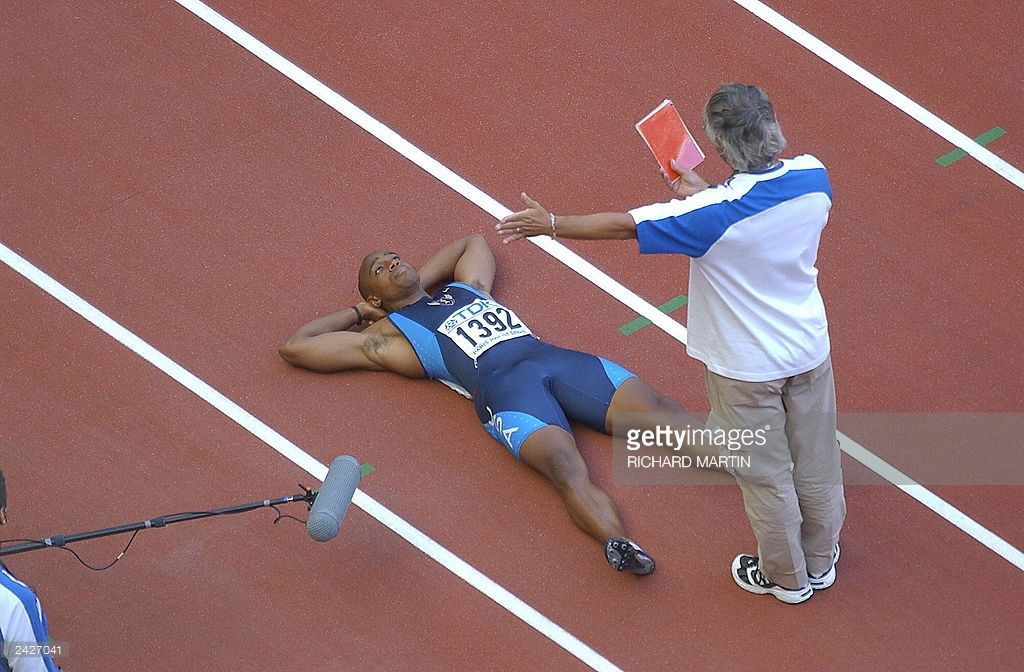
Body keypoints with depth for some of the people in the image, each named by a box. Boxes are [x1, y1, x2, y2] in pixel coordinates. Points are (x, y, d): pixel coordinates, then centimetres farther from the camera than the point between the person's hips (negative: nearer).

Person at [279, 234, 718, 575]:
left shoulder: (465, 287, 35)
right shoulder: (387, 337, 20)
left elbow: (473, 241, 55)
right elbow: (294, 347, 20)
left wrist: (420, 281, 40)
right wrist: (357, 313, 31)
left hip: (553, 356, 6)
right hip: (501, 385, -6)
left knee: (657, 410, -18)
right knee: (567, 469, -35)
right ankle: (617, 542, -59)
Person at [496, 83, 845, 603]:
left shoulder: (713, 215, -31)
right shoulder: (813, 176, -16)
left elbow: (625, 226, -18)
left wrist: (552, 224, -5)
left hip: (746, 368, -5)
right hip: (809, 348, 5)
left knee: (765, 476, 17)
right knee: (816, 463, 23)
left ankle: (786, 576, 37)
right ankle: (820, 560, 44)